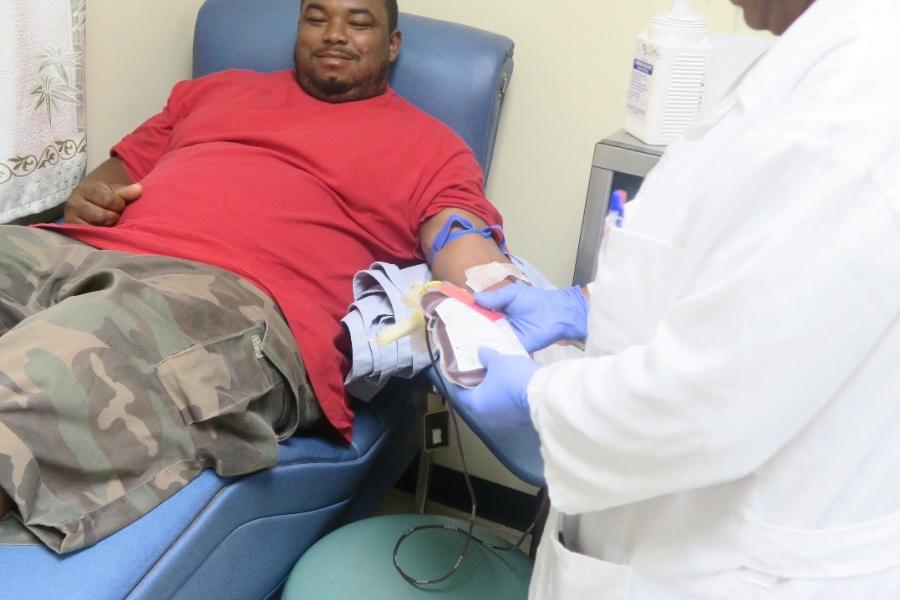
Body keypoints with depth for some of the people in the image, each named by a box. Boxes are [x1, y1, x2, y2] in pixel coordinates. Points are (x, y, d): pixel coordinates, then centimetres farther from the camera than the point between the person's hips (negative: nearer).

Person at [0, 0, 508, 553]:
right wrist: (91, 197, 11)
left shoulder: (429, 147, 17)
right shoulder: (218, 88, 32)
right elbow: (123, 166, 36)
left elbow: (466, 249, 1)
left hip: (238, 302, -6)